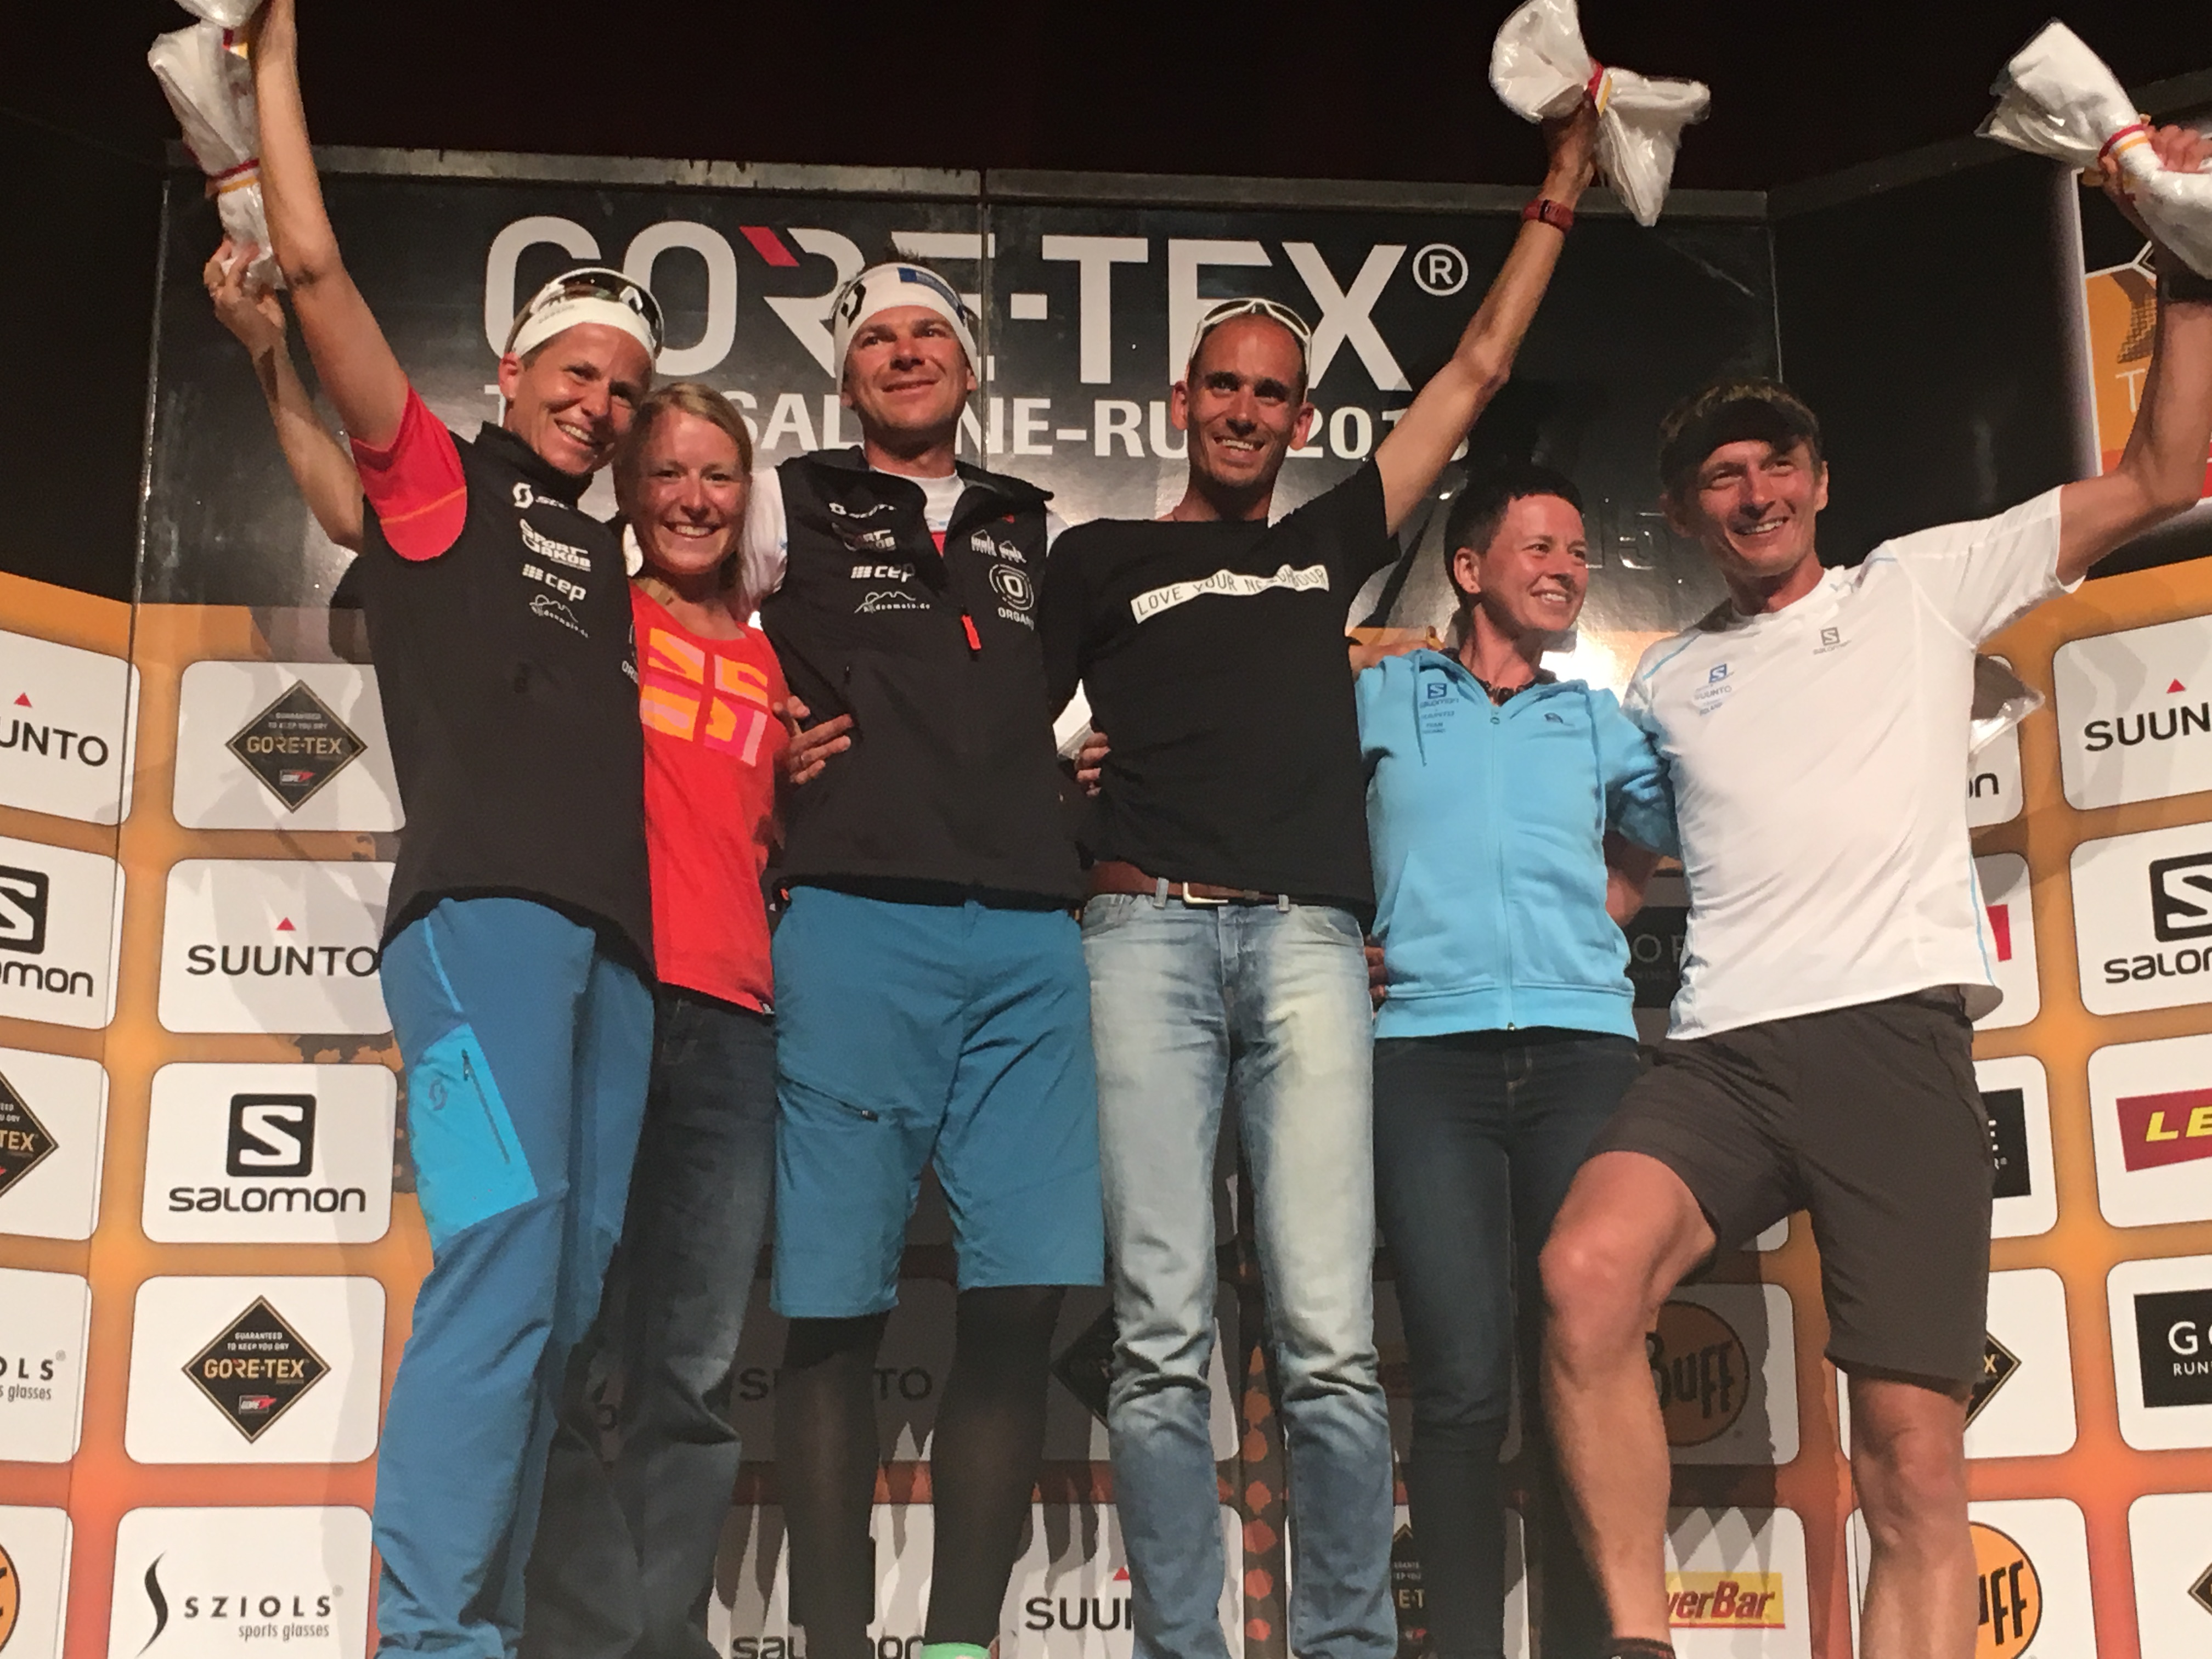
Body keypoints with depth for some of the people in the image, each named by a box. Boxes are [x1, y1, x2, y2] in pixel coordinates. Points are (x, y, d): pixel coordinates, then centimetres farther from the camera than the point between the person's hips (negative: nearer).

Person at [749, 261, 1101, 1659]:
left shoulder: (1043, 533, 24)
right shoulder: (789, 506, 16)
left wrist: (1086, 763, 17)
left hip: (1031, 935, 3)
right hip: (854, 923, -3)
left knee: (1023, 1293, -6)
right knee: (836, 1299, -5)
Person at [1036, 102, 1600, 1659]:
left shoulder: (1328, 543, 25)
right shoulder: (1102, 560, 19)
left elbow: (1476, 372, 28)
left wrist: (1559, 193, 31)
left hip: (1309, 942, 1)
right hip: (1150, 933, -1)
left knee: (1329, 1341, -7)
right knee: (1164, 1338, -6)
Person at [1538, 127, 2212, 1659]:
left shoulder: (1923, 583, 17)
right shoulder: (1667, 680, 25)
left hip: (1897, 1031, -1)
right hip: (1723, 1050, 2)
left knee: (1915, 1458, -9)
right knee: (1588, 1272, -29)